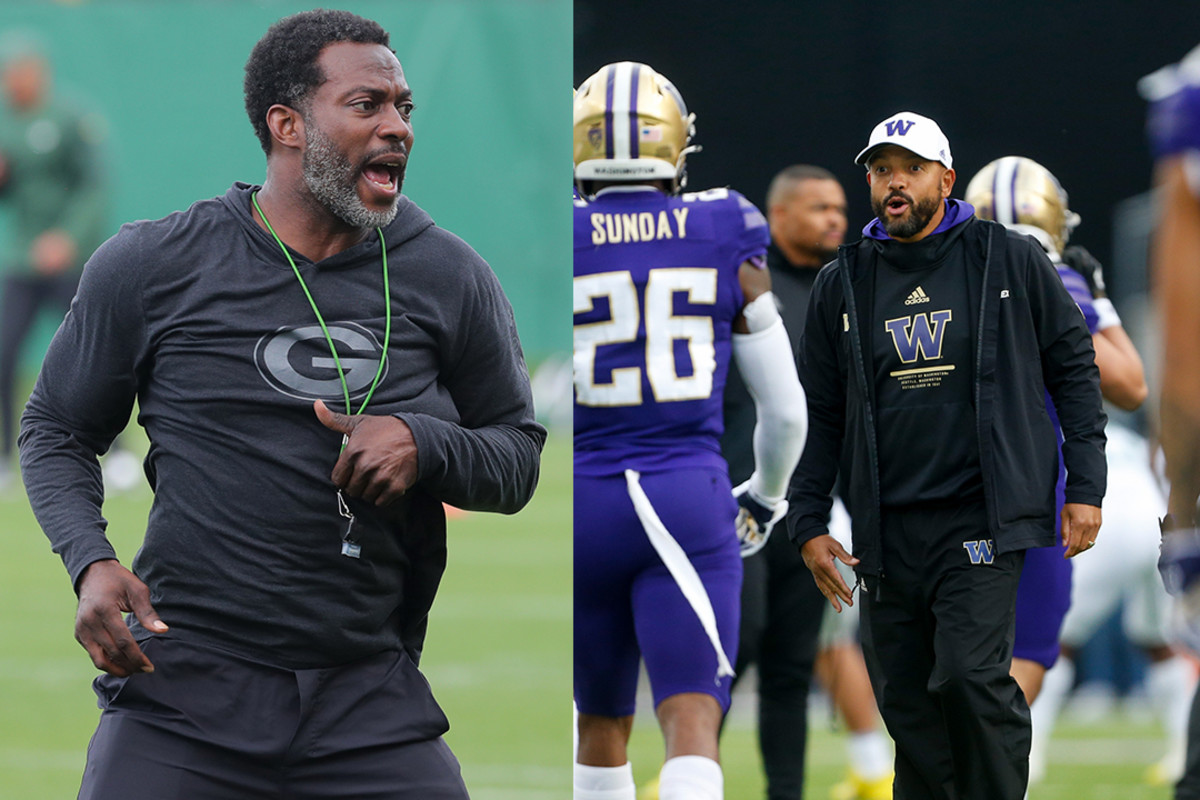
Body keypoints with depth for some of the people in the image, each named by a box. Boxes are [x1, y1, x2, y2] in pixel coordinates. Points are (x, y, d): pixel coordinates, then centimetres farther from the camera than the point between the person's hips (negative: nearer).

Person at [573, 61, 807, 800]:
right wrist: (764, 498, 27)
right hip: (688, 498, -1)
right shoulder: (727, 241, 3)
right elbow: (785, 410, 8)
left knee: (602, 726, 19)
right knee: (692, 730, -8)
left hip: (582, 502, 1)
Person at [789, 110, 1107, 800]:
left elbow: (1074, 367, 7)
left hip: (983, 516, -4)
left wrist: (1086, 488, 1)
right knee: (905, 702, 4)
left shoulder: (1010, 261, 3)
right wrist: (808, 523, 10)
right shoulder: (843, 285, 11)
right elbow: (822, 416, 17)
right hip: (887, 530, 4)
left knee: (970, 678, -18)